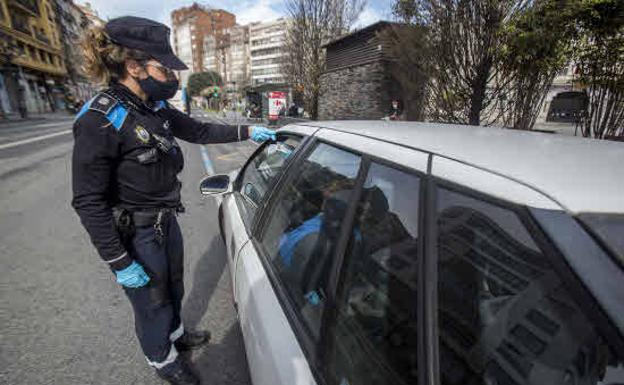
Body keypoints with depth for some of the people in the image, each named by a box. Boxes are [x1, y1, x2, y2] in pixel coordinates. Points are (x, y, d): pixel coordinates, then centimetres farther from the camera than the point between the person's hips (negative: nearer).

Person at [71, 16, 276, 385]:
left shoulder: (156, 108, -3)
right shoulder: (99, 120, -25)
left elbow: (199, 130, 10)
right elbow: (89, 201, -22)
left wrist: (247, 131, 6)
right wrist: (120, 263, -19)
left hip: (166, 220, 7)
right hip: (136, 233, -7)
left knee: (173, 286, 27)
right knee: (152, 301, 16)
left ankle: (176, 333, 56)